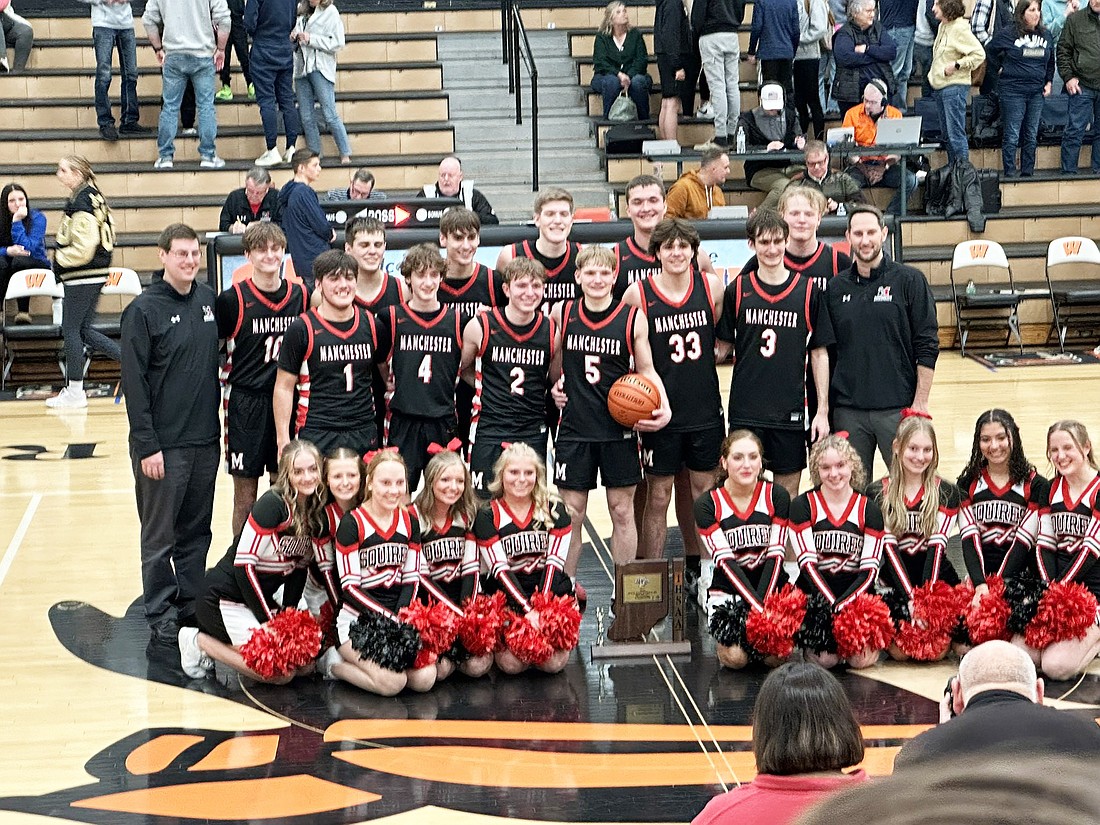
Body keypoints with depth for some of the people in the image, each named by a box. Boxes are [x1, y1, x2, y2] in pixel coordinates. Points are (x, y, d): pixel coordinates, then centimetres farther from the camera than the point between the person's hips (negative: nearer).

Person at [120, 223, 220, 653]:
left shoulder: (209, 300, 7)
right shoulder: (143, 310, -10)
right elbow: (134, 383, -11)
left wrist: (219, 418, 10)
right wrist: (147, 446, -14)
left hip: (205, 440, 5)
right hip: (164, 444, -5)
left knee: (197, 532, 13)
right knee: (159, 536, 2)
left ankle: (192, 604, 24)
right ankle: (161, 617, 10)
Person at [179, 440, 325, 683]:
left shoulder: (317, 513, 3)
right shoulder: (273, 504, -21)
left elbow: (300, 566, 10)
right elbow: (244, 564, -21)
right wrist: (269, 620, -19)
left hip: (260, 597, 9)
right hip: (224, 597, -9)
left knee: (306, 665, 0)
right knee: (280, 672, -20)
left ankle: (218, 641, 12)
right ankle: (200, 642, -2)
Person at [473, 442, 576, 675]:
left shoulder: (554, 509, 3)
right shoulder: (488, 515, -1)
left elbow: (555, 562, -3)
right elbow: (500, 569, -9)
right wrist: (528, 610, -20)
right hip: (506, 595, -1)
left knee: (553, 663, -18)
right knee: (511, 664, -20)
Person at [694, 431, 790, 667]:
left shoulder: (776, 496, 1)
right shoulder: (707, 504, -4)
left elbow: (776, 554, -5)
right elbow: (725, 561, -12)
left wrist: (762, 602, -18)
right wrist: (757, 605, -23)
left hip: (770, 586, 1)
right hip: (726, 590, -1)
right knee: (735, 657, -25)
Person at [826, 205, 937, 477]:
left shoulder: (909, 280, -1)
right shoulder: (836, 287, 9)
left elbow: (927, 347, -2)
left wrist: (920, 402, -8)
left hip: (898, 407, -3)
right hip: (847, 410, 3)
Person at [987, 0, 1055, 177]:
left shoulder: (1046, 36, 8)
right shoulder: (1008, 34, -6)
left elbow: (1050, 62, 21)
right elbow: (990, 50, 8)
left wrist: (1048, 82, 11)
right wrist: (1003, 66, 6)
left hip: (1036, 92, 5)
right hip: (1012, 91, -5)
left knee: (1031, 136, 9)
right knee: (1012, 137, -4)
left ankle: (1028, 173, 17)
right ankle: (1010, 174, 1)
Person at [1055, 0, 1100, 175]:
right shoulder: (1075, 19, 0)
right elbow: (1063, 50, 3)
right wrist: (1068, 76, -5)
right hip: (1083, 86, -2)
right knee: (1075, 131, 0)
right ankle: (1068, 172, 6)